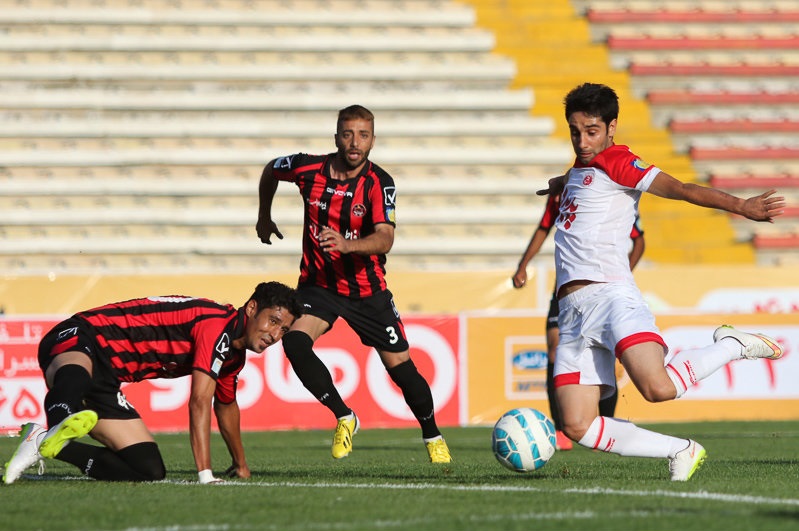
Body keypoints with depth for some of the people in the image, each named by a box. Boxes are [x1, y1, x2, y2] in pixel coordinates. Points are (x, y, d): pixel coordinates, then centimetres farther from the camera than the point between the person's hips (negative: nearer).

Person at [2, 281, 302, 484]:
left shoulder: (235, 354, 15)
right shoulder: (218, 324, -15)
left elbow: (225, 404, 37)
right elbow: (200, 403, -21)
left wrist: (240, 463, 49)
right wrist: (206, 476, -22)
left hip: (105, 380, 9)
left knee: (150, 470, -1)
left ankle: (45, 444, 0)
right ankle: (59, 427, -78)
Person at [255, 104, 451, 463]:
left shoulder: (379, 184, -18)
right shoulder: (309, 169, -12)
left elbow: (384, 240, -31)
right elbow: (271, 170, 11)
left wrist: (348, 245, -49)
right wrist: (264, 216, 19)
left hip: (366, 289, -1)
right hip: (318, 283, 1)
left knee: (400, 366, 1)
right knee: (295, 341, -26)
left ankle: (432, 435, 27)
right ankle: (344, 417, -10)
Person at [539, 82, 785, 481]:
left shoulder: (616, 162, -1)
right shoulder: (579, 170, 23)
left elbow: (679, 188, -13)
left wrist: (740, 206, -25)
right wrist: (559, 185, 70)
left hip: (609, 295, -8)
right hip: (572, 310, 8)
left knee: (658, 388, -29)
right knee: (578, 427, -7)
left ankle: (732, 346, 1)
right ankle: (681, 451, 7)